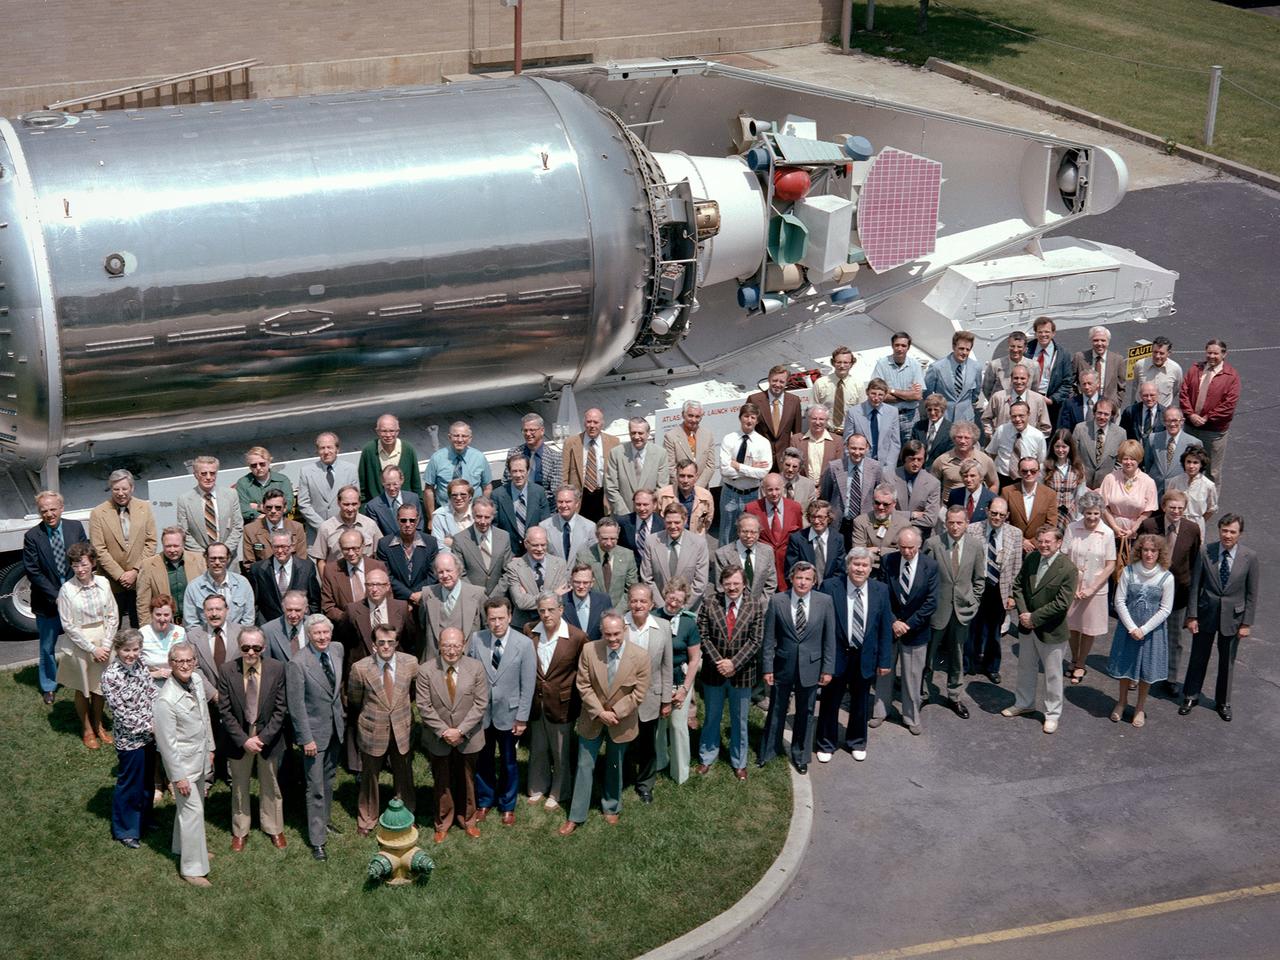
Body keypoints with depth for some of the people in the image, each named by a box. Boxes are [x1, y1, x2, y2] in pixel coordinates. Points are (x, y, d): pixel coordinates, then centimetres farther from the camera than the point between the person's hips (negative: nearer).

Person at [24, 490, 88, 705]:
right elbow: (32, 572, -12)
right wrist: (55, 596, -15)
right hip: (48, 602, -2)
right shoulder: (32, 536, -12)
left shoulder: (75, 527, -5)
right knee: (47, 647, 13)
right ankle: (48, 687, 30)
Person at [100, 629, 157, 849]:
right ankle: (125, 830, 28)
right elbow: (122, 713, -20)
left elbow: (153, 694, 2)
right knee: (129, 785, 10)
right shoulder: (110, 676, -22)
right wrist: (151, 726, -17)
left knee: (147, 781, 22)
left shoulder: (139, 664, -3)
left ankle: (143, 821, 42)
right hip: (129, 739, -6)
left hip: (149, 735, 6)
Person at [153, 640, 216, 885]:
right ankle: (192, 868, 9)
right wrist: (178, 776, -18)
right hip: (183, 762, -8)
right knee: (193, 810, -2)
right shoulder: (165, 700, -29)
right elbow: (167, 742, -22)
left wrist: (210, 748, 17)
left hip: (201, 757, 8)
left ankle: (185, 846, 44)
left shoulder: (197, 680, -5)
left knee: (192, 806, 23)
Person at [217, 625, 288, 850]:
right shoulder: (226, 671, -13)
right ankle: (240, 831, 33)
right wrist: (243, 739, -17)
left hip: (268, 737, 0)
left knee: (270, 785, 17)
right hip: (238, 739, 0)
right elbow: (224, 711, -11)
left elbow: (280, 709, -9)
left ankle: (274, 829, 35)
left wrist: (263, 737, -16)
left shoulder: (276, 669, -12)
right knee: (239, 786, 16)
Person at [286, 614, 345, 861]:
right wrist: (306, 739, -16)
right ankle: (317, 840, 7)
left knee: (329, 781, 20)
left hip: (336, 728, 6)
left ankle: (324, 822, 37)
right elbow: (296, 706, -17)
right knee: (316, 788, 0)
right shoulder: (297, 664, -20)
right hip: (314, 731, -6)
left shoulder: (337, 650, -1)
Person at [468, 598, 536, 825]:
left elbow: (528, 685, -9)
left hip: (508, 713, -1)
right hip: (480, 712, 1)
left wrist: (522, 718, -8)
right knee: (483, 760, 16)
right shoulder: (476, 639, -10)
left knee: (508, 762, 15)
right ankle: (484, 801, 37)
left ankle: (508, 806, 34)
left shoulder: (524, 644, -14)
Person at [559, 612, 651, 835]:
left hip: (621, 720, 0)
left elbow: (639, 693, -13)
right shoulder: (589, 650, -16)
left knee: (614, 766, 19)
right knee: (585, 766, 6)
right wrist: (600, 712, -17)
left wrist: (615, 713, -18)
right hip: (592, 718, 0)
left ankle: (611, 808, 39)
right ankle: (576, 816, 16)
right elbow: (583, 685, -10)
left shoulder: (640, 656, -18)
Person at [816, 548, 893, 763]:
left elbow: (885, 627, 0)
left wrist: (885, 660, -1)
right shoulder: (830, 587, -13)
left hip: (865, 657, 2)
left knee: (861, 703, 17)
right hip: (836, 655, -2)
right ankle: (826, 745, 29)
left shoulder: (880, 590, -5)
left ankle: (857, 742, 38)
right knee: (830, 702, 11)